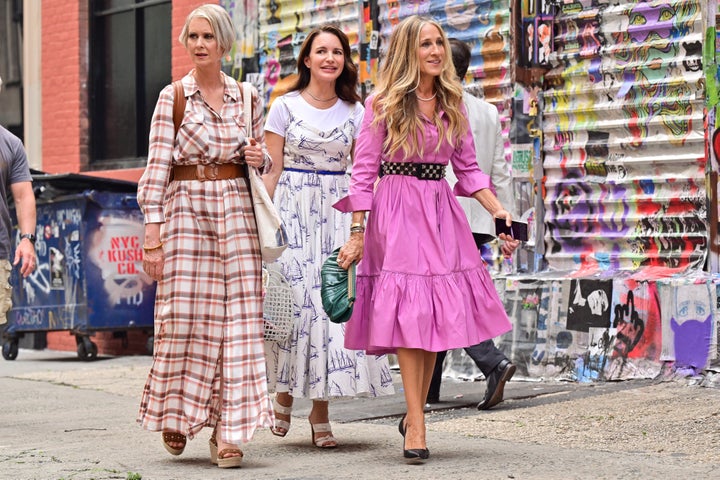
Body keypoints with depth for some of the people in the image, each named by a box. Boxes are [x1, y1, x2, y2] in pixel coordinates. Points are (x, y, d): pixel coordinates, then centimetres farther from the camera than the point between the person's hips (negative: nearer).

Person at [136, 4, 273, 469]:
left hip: (236, 209, 2)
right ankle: (175, 412, 22)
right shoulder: (172, 98, 1)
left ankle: (228, 430, 0)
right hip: (185, 208, -2)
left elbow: (263, 159, 20)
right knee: (184, 315, -2)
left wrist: (259, 157, -5)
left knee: (238, 316, -4)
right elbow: (157, 168, -3)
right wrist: (153, 235, -10)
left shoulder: (247, 98, 9)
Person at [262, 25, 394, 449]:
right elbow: (273, 170, 1)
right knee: (294, 298, -5)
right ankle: (285, 393, 17)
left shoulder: (354, 111, 9)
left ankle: (321, 410, 2)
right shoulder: (286, 107, 2)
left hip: (338, 212, 2)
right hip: (293, 211, -2)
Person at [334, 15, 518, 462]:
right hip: (396, 212, -5)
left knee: (438, 312, 3)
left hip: (442, 212, 5)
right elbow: (364, 171, -3)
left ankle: (414, 412, 17)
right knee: (410, 311, -10)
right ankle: (416, 425, -7)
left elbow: (468, 167, 16)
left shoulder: (452, 103, 12)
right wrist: (357, 233, -8)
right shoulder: (383, 103, -2)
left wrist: (497, 209, 3)